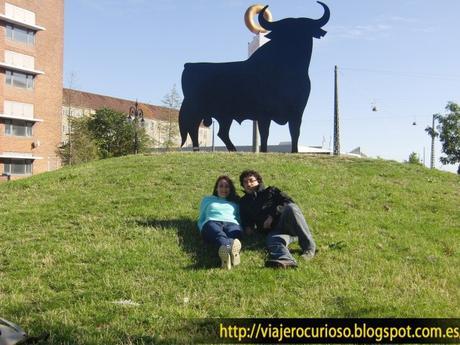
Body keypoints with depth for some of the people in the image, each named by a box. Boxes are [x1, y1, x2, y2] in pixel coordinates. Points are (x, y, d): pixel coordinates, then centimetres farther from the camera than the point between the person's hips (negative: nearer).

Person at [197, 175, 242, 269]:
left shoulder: (235, 202, 36)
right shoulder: (207, 200, 37)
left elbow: (240, 219, 24)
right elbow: (201, 219, 31)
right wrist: (203, 230, 8)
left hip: (231, 223, 1)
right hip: (212, 222, -1)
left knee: (234, 233, -41)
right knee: (218, 234, -43)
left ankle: (234, 250, -77)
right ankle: (228, 247, -78)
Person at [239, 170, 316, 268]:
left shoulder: (271, 191, 24)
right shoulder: (244, 203, 32)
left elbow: (289, 202, 8)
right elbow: (246, 222, 33)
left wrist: (272, 215, -7)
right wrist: (248, 228, 8)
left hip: (289, 224, 0)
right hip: (273, 231, 1)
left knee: (290, 208, -36)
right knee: (274, 240, -37)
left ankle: (309, 247, -34)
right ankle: (285, 260, -72)